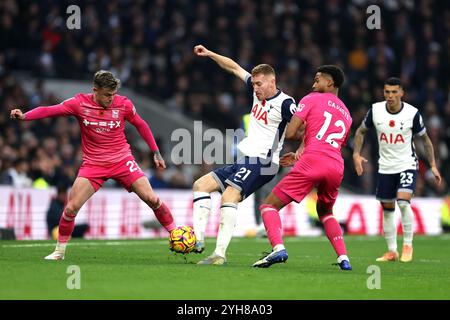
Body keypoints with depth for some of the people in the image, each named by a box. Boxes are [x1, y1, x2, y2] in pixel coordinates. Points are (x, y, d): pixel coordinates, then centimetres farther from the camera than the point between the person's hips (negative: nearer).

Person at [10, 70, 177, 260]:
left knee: (152, 199, -9)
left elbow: (141, 125, 9)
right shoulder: (80, 103, -10)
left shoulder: (123, 104, -7)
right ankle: (60, 250, 9)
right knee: (71, 208, -9)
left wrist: (156, 152, 11)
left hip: (122, 161, 0)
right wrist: (24, 116, -30)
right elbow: (49, 110, -14)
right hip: (93, 164, 0)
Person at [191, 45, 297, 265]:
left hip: (261, 163, -10)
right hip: (244, 162, 10)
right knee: (201, 185, 7)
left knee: (228, 197, -27)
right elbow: (235, 68, 21)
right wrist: (209, 54, 19)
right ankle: (198, 240, -5)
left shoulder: (285, 103, -12)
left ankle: (220, 253, -33)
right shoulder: (258, 91, 12)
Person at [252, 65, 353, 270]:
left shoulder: (312, 99, 10)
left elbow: (290, 133, 2)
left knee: (269, 206, 1)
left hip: (312, 161, -6)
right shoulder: (346, 114, 28)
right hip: (337, 167, 6)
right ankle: (343, 258, 15)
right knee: (325, 212, 31)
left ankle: (278, 248, -24)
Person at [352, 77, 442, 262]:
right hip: (385, 168, 3)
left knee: (403, 201, -23)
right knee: (387, 209, 7)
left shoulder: (412, 113, -12)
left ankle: (408, 245, -6)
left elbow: (425, 138, 2)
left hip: (407, 165, -3)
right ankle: (392, 251, 19)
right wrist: (356, 154, -4)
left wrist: (433, 165, 0)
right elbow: (361, 131, 10)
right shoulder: (375, 110, -7)